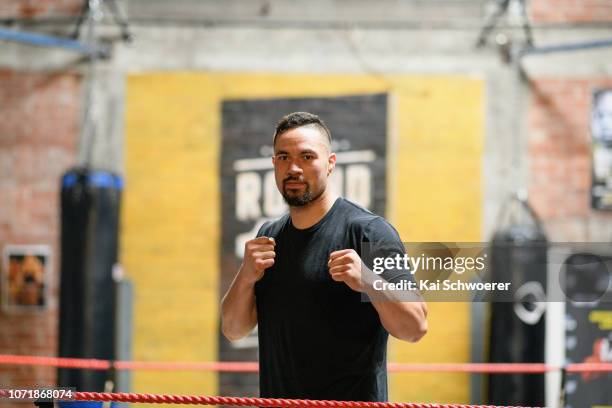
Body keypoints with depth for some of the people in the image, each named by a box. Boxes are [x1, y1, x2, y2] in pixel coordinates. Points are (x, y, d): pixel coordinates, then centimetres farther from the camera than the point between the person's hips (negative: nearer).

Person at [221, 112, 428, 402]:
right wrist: (246, 277, -9)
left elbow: (415, 328, -15)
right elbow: (233, 330, 8)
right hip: (277, 399, 5)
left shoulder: (368, 230, -10)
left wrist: (367, 281, -30)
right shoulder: (268, 236, 9)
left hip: (353, 400, -5)